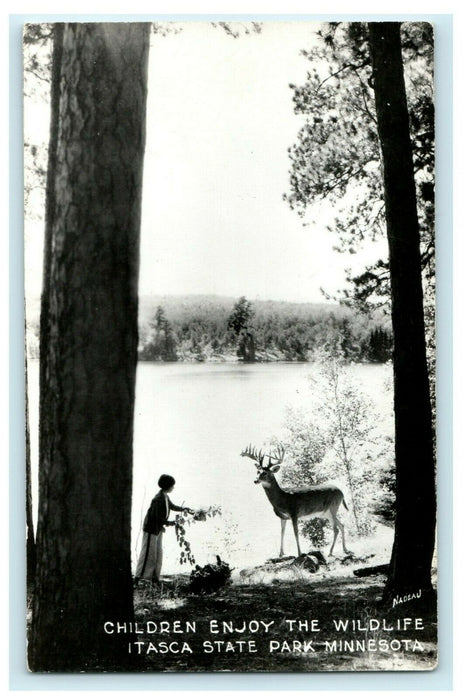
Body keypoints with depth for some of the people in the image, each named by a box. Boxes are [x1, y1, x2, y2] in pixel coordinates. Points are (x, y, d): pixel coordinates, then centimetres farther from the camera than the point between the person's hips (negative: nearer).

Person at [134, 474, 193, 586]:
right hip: (151, 529, -10)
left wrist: (183, 509, 17)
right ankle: (138, 577, 0)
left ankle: (155, 577, 20)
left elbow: (172, 506, 25)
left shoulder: (165, 497, 6)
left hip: (158, 530, 10)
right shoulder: (159, 499, -24)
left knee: (158, 554, 13)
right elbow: (156, 517, -25)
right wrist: (168, 523, -16)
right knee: (148, 553, -6)